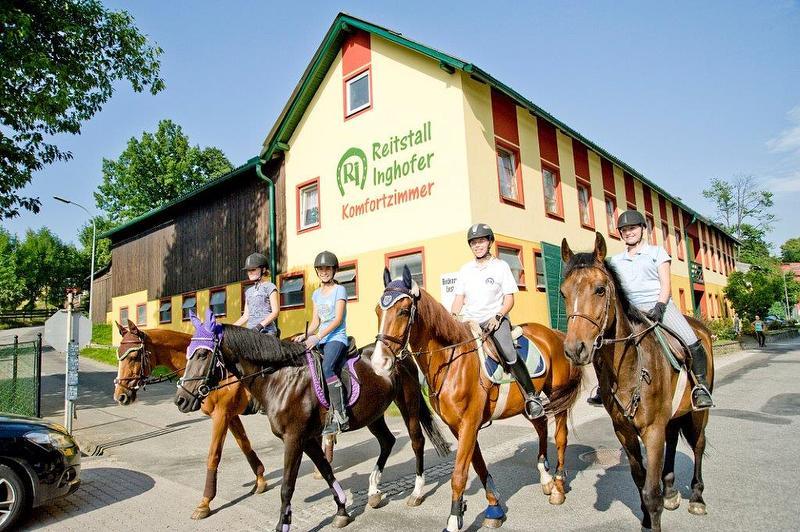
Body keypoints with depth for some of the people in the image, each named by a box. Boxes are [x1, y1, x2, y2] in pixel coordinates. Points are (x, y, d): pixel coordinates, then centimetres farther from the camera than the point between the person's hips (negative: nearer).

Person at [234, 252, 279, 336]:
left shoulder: (270, 287, 0)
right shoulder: (248, 291, 19)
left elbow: (275, 311, -10)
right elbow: (246, 316, 19)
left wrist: (260, 325, -21)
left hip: (266, 331, -6)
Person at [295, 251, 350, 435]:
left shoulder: (339, 290, -1)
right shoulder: (316, 294, 19)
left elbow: (338, 319, -11)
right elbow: (316, 321, 16)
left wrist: (317, 336, -20)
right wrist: (305, 335, -4)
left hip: (337, 338, -7)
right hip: (320, 340, 7)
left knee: (326, 368, -31)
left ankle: (340, 416, -29)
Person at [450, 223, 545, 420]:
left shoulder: (501, 266, 3)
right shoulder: (465, 269, 13)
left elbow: (509, 299, -1)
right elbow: (459, 298, 13)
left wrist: (498, 317, -17)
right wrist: (453, 317, -5)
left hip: (495, 319, -4)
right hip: (469, 321, 5)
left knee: (509, 354, -24)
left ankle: (532, 396, -10)